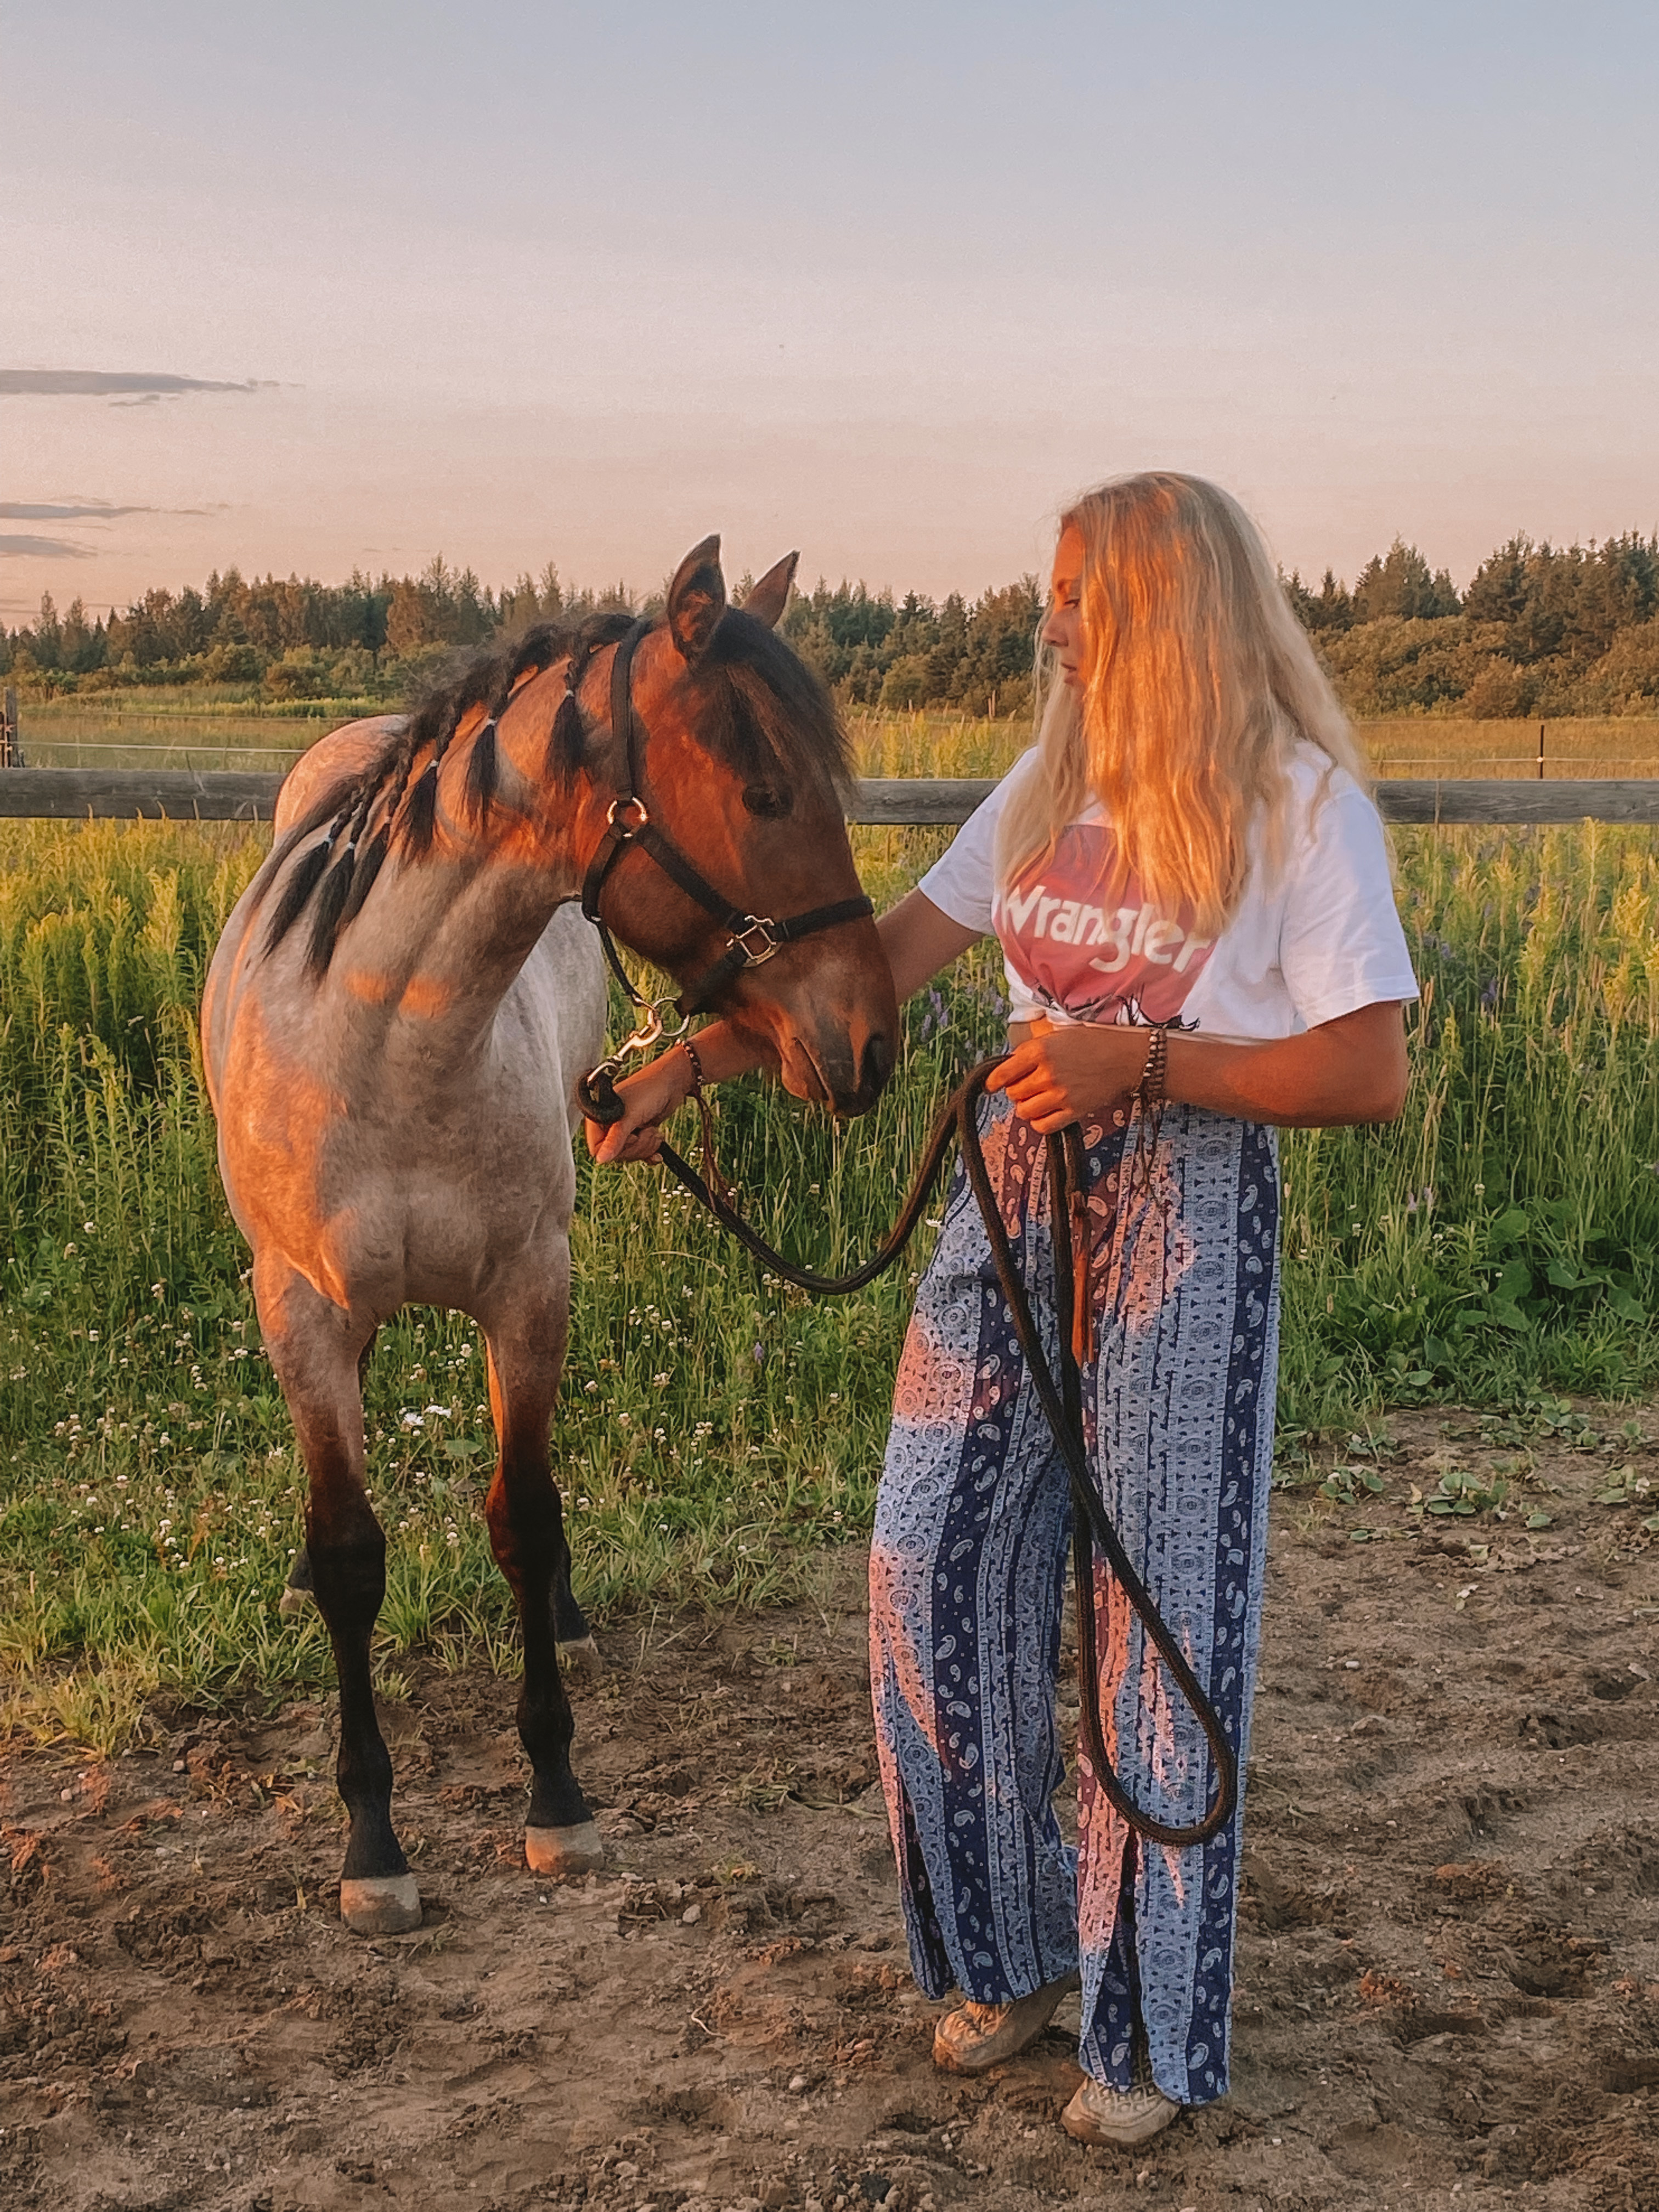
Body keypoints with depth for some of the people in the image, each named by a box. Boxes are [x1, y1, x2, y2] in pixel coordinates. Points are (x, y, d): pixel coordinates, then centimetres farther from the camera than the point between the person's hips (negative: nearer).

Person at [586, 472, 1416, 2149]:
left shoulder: (1306, 806, -9)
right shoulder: (1053, 781, 9)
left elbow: (1372, 1075, -13)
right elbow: (890, 953, 11)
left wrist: (1144, 1062, -21)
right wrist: (695, 1062, 5)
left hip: (1182, 1212, -6)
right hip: (1011, 1186, 6)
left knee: (1162, 1603, 2)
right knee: (932, 1559, 7)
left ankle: (1151, 2026, 20)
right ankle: (1007, 1945, 29)